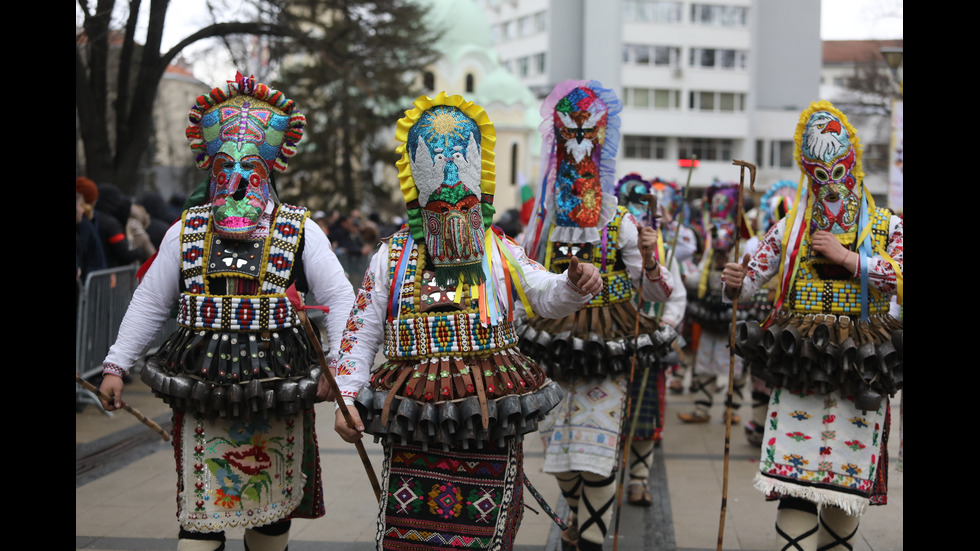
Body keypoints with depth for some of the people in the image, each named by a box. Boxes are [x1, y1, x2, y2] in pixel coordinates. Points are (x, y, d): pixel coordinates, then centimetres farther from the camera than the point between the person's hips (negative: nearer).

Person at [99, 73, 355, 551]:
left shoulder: (300, 232, 1)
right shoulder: (186, 231, 7)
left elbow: (341, 299, 1)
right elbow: (149, 303, 12)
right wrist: (116, 365, 7)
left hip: (279, 395, -1)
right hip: (200, 395, 1)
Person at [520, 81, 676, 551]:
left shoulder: (620, 223, -2)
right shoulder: (543, 223, 6)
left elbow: (657, 293, -3)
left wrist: (650, 261, -22)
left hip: (606, 352, -3)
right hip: (555, 350, 3)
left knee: (596, 449, -7)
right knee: (560, 446, 11)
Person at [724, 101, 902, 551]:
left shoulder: (886, 227, 8)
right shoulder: (790, 228, 12)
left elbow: (900, 275, -8)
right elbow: (752, 274, 7)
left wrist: (847, 258, -12)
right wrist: (736, 284, -15)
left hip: (861, 370, 0)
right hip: (799, 365, 0)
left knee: (848, 476, 6)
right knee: (795, 480, -10)